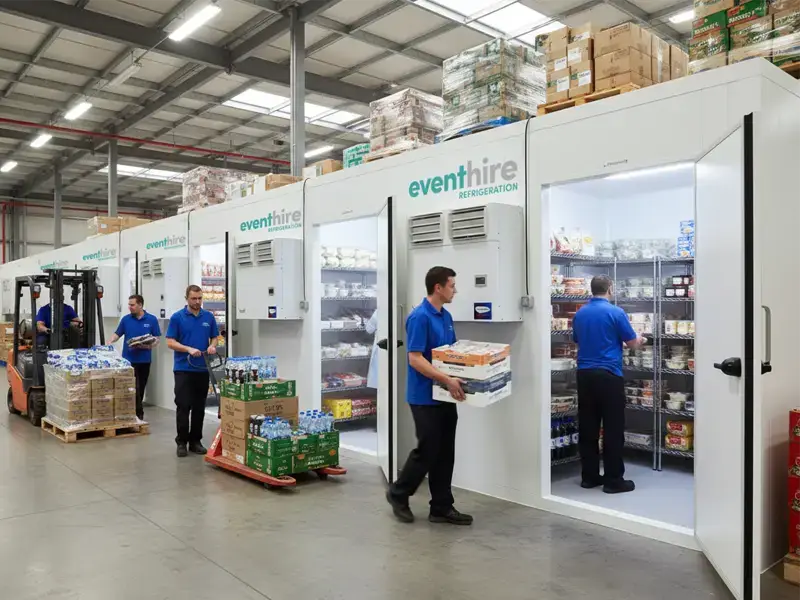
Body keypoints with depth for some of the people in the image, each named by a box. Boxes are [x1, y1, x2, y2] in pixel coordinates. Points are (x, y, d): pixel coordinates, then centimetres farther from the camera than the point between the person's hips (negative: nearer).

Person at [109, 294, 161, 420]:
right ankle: (138, 413, -3)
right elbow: (117, 334, 8)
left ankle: (136, 413, 25)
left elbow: (157, 339, 0)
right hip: (128, 359, -1)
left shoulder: (152, 320, -1)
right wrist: (109, 343, -11)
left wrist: (148, 346, -18)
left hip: (144, 360, 1)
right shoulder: (126, 319, 3)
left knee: (140, 389, 11)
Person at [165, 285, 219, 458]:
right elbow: (170, 342, -7)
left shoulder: (209, 317, 7)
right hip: (183, 369, -3)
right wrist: (189, 349, -21)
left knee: (199, 408, 7)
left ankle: (195, 441, 16)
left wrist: (212, 346, -10)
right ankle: (181, 442, 7)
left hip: (203, 369, 4)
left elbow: (214, 337, 12)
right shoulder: (177, 317, -4)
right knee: (183, 407, -3)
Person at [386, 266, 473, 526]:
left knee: (445, 453, 10)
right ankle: (398, 493, 19)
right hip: (425, 397, -9)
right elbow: (415, 359, -23)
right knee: (427, 451, -1)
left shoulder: (446, 316, 11)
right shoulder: (419, 317, -18)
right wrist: (447, 380, -29)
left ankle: (442, 507, 17)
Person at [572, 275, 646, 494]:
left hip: (584, 374, 6)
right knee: (613, 429, 1)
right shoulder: (616, 312, -8)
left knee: (587, 428, 9)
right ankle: (614, 480, 5)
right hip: (608, 375, -5)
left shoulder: (579, 314, 8)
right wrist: (640, 340, 22)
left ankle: (589, 476, 15)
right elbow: (632, 343, -1)